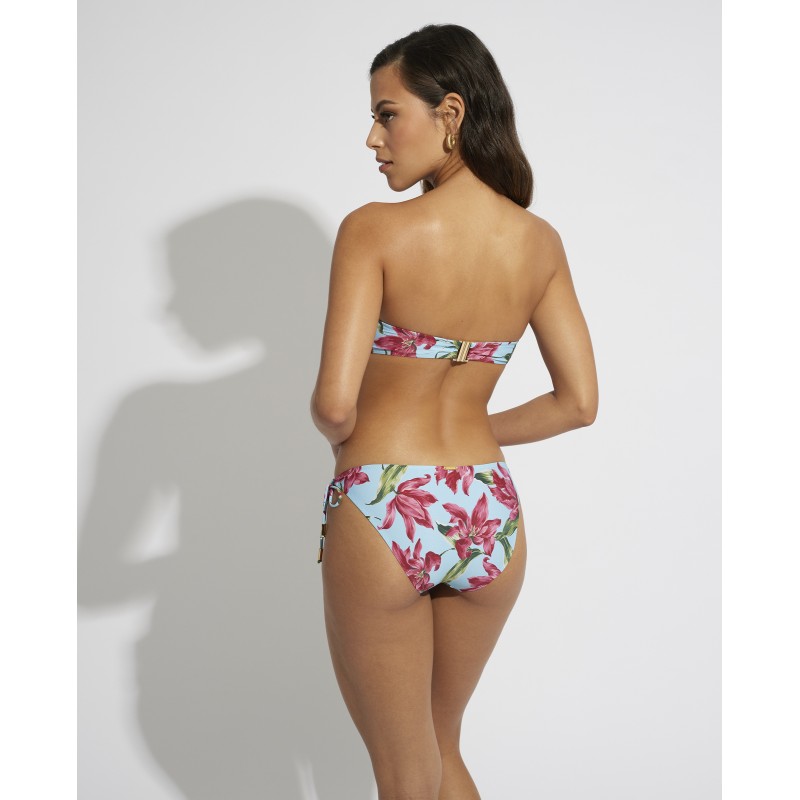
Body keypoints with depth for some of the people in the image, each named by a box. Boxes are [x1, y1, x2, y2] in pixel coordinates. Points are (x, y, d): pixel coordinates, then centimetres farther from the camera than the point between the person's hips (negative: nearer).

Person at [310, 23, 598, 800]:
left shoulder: (374, 229, -15)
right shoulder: (540, 242, 0)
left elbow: (335, 403, -21)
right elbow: (578, 401, 3)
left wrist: (338, 438, 2)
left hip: (382, 517, -5)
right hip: (490, 516, 5)